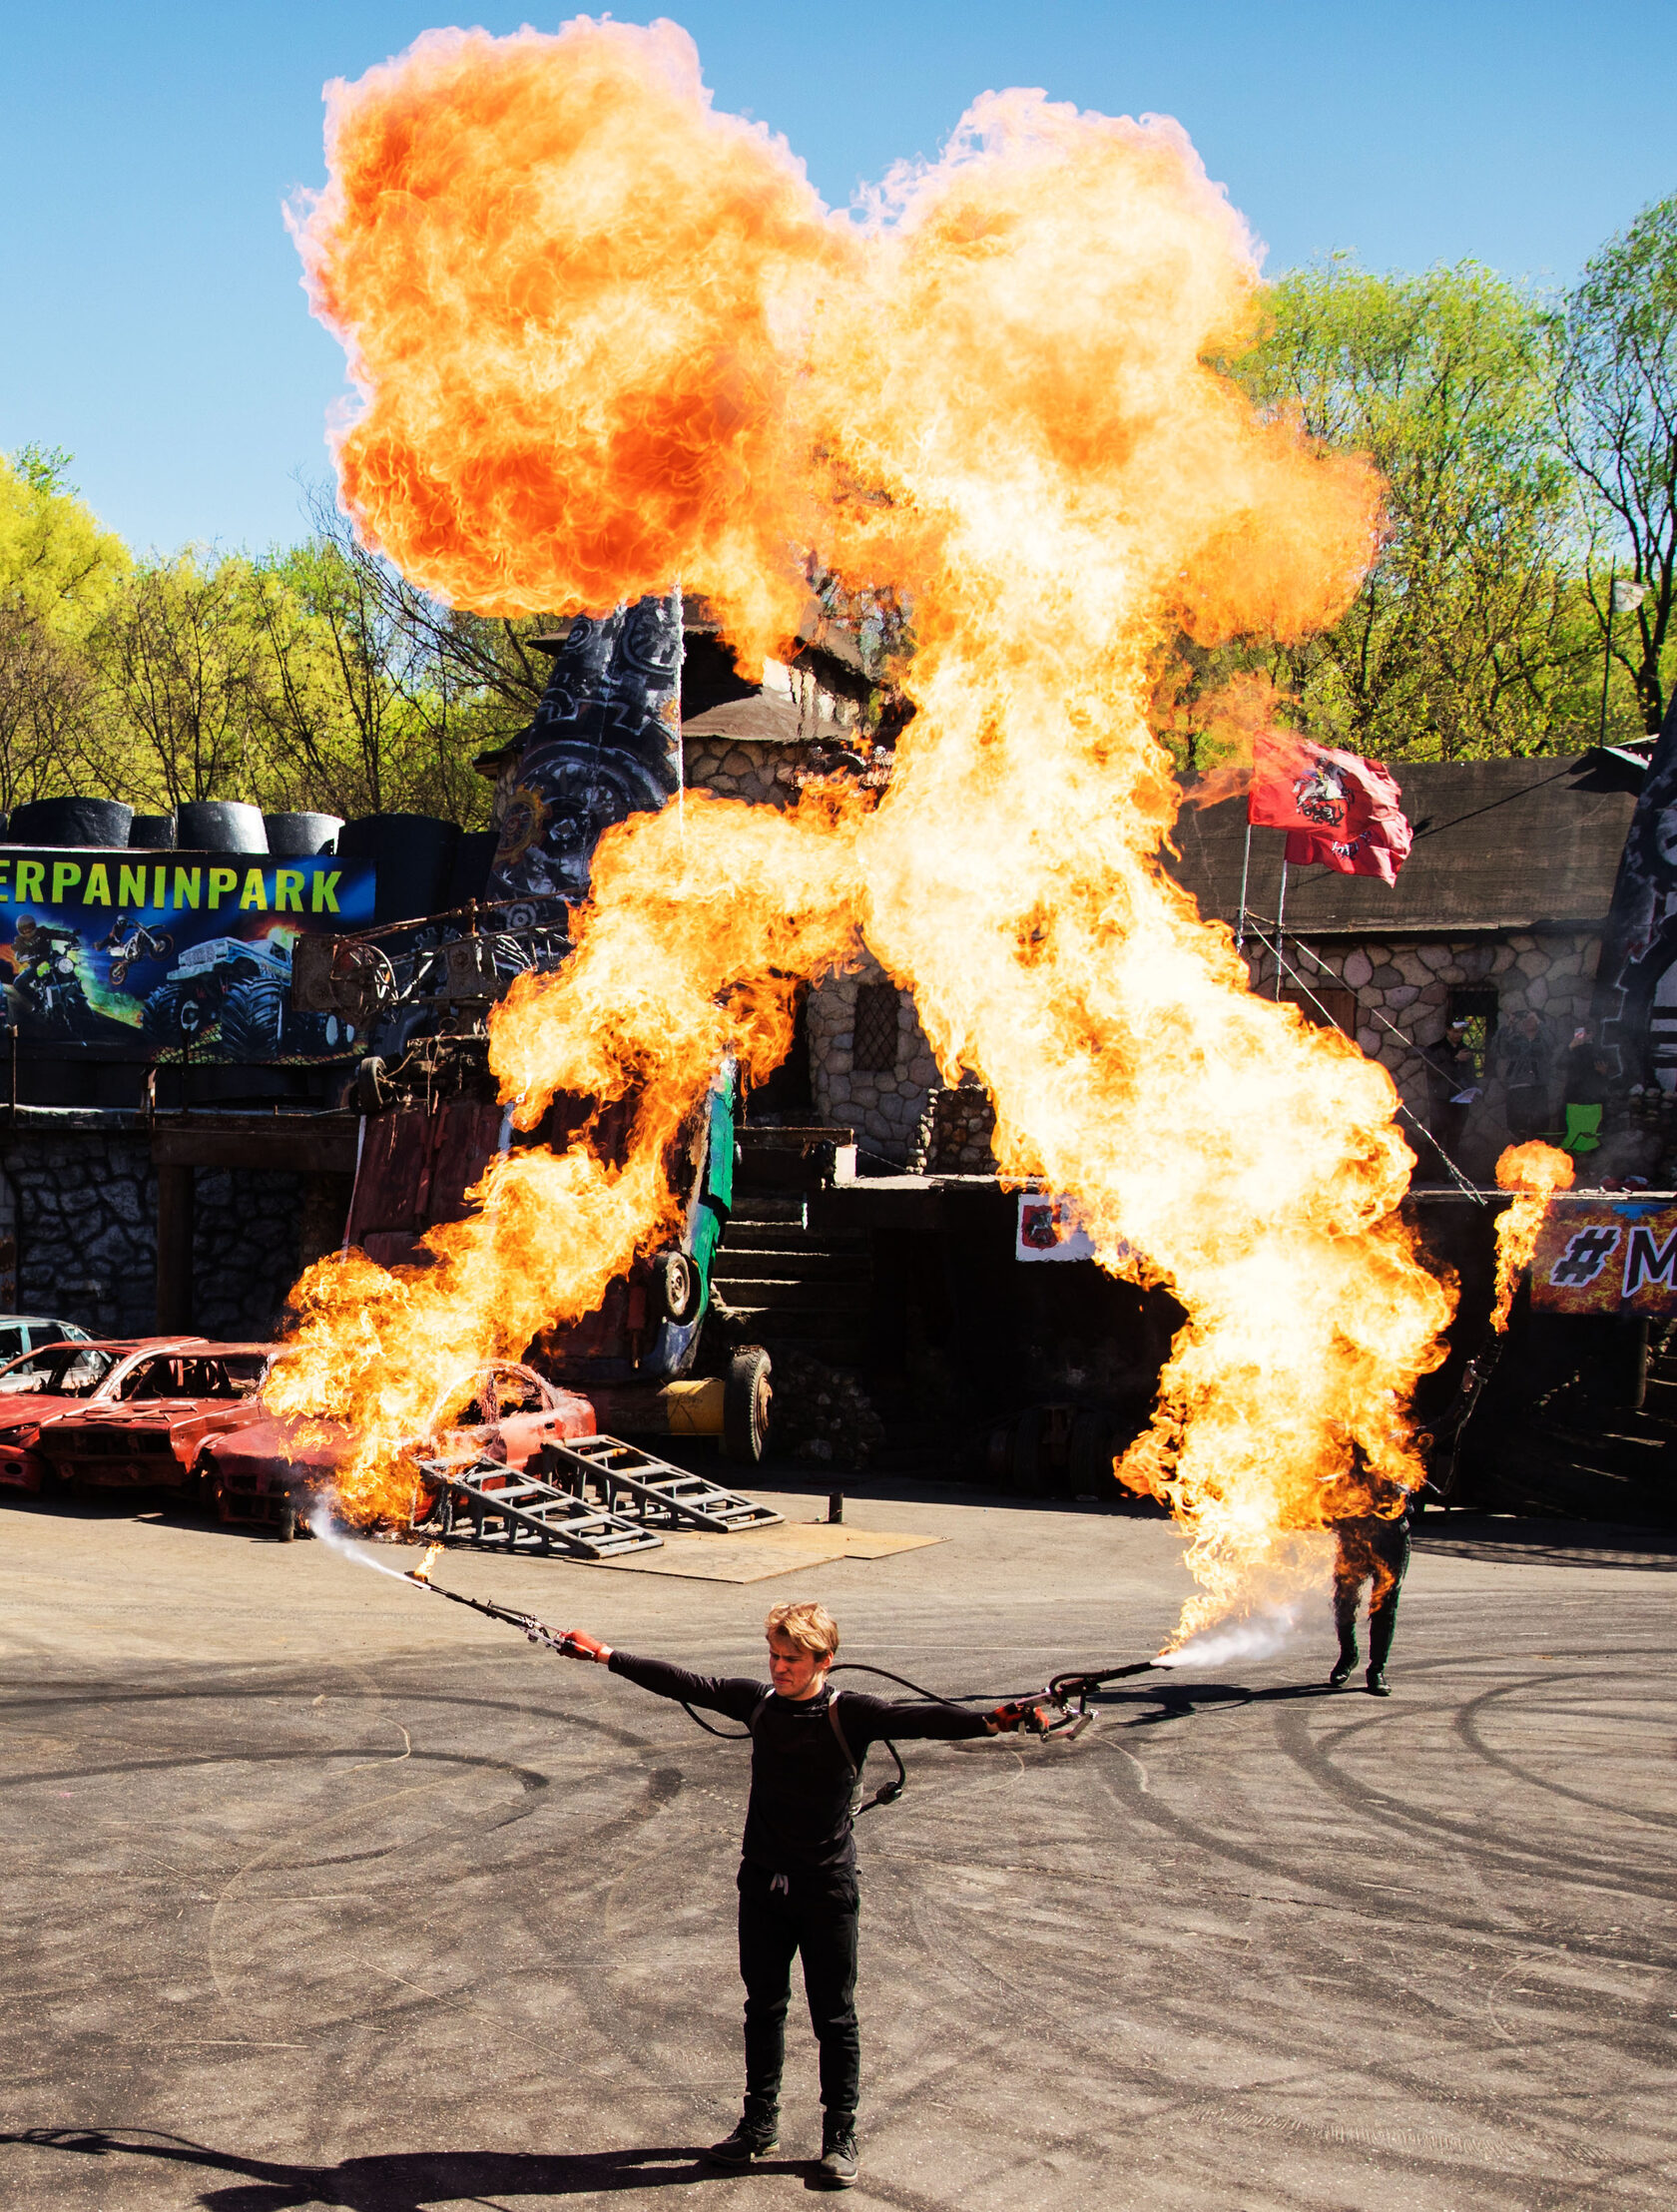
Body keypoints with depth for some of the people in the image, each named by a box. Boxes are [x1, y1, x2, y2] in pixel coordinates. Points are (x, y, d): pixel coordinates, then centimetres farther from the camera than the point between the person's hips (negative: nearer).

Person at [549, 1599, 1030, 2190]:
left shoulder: (849, 1715, -13)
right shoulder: (757, 1701, 0)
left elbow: (914, 1719, -28)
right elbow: (683, 1684, 7)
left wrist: (987, 1721, -45)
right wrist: (605, 1656, 10)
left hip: (827, 1891, -4)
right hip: (763, 1885, 4)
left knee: (834, 2017, 5)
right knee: (763, 2007, 15)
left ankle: (840, 2135, 17)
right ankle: (760, 2123, 29)